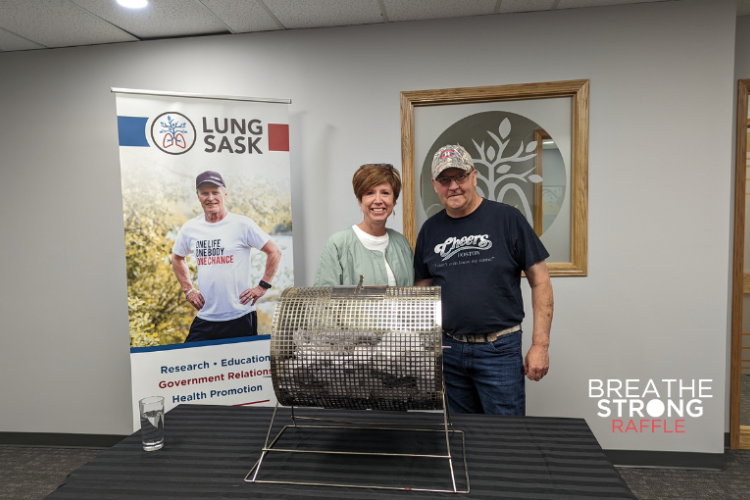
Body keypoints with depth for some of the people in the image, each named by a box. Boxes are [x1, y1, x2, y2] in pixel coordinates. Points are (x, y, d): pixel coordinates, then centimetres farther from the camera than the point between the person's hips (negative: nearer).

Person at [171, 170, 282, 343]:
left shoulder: (242, 224, -6)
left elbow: (274, 252, -3)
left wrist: (262, 287, -6)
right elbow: (177, 258, 24)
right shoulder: (190, 228, 6)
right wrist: (188, 289, 15)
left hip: (240, 317, -3)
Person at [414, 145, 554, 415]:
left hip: (499, 350, -3)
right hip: (447, 350, 4)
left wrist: (540, 345, -8)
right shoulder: (430, 230, 6)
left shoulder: (507, 218, -6)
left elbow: (540, 281, -5)